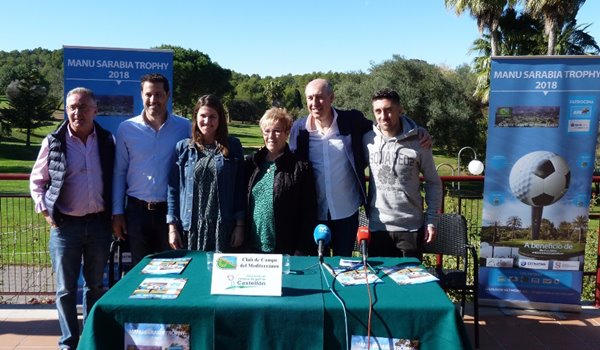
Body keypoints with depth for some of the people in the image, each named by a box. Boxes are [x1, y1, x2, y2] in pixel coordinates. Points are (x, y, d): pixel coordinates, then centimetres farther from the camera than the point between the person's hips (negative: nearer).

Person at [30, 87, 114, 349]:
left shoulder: (107, 141, 1)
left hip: (99, 223, 2)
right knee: (65, 289, 6)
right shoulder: (53, 142, -2)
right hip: (65, 225, -1)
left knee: (95, 285, 14)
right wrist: (45, 212, -3)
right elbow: (36, 181, 7)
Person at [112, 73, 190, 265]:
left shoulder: (184, 127, -2)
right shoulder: (126, 128, 1)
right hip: (137, 210, 1)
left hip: (172, 209, -1)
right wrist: (117, 212, 3)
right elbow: (119, 173, 5)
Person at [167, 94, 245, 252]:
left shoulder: (233, 147, 2)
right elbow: (173, 189, 5)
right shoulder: (183, 147, 4)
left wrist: (239, 225, -1)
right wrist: (172, 227, 0)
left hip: (223, 228, -1)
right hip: (190, 228, 1)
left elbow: (240, 188, 3)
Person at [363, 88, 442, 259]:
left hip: (411, 227, -1)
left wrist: (432, 220, 0)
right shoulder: (367, 140, -2)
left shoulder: (418, 142, -6)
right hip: (378, 227, 1)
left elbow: (433, 183, 2)